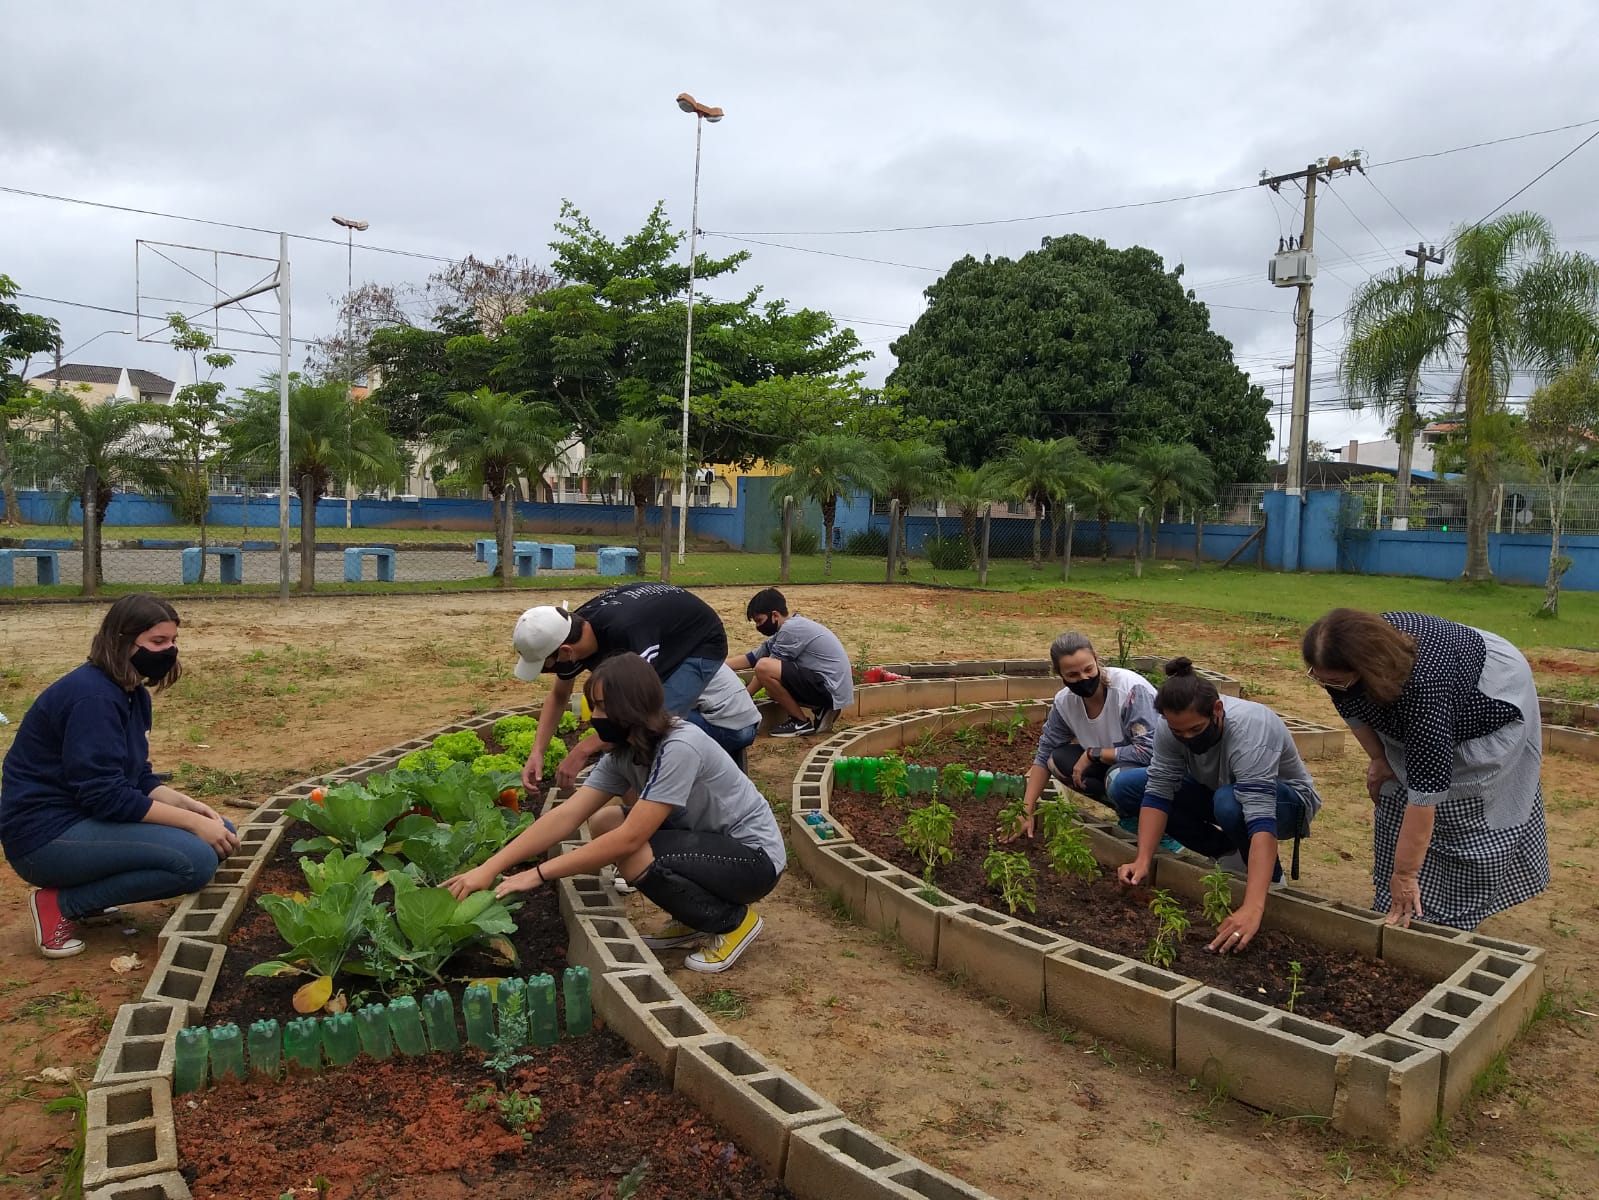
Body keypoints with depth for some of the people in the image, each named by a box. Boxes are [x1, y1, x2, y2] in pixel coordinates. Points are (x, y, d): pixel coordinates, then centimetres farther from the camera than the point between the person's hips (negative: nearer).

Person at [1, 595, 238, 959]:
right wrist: (192, 822, -23)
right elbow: (105, 795, -26)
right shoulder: (92, 696, -21)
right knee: (196, 858, -24)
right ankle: (60, 904, -6)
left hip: (84, 819, 10)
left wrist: (189, 805, -6)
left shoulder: (132, 693, 9)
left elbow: (138, 779, 11)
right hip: (47, 834, -10)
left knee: (221, 835, 2)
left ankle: (88, 899, 8)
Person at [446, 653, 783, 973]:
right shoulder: (622, 753, -3)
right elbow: (566, 815, -8)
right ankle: (692, 919, 9)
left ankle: (734, 920, -4)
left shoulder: (679, 748, -28)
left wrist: (539, 874, -26)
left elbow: (628, 839, -31)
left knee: (633, 858, -28)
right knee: (602, 822, -1)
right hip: (709, 839, 8)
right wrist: (489, 869, -17)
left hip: (755, 857, -8)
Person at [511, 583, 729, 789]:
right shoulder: (571, 631, -16)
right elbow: (558, 696, 1)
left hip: (702, 645, -8)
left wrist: (583, 750, -39)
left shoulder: (624, 632, -42)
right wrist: (537, 752, -10)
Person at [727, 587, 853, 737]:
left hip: (831, 690, -10)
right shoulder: (788, 629, 15)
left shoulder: (791, 629, -14)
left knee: (764, 667, -20)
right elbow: (751, 658, 16)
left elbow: (764, 668, -11)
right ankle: (820, 712, 13)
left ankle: (801, 723, -7)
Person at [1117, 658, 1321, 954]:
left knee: (1229, 804, -39)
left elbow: (1260, 820, -47)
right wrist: (1143, 860, -33)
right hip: (1219, 791, 6)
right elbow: (1158, 792, -20)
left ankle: (1271, 876, -8)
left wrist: (1252, 908, -55)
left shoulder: (1250, 731, -39)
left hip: (1287, 799, -6)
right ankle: (1230, 855, 3)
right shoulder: (1173, 727, -23)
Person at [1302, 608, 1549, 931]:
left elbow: (1425, 790, -43)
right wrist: (1378, 758, -6)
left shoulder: (1423, 682, -45)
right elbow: (1351, 708, -2)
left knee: (1466, 817, -11)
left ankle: (1454, 924, 0)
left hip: (1493, 696, -6)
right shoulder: (1339, 660, -28)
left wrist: (1404, 874, -39)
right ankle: (1396, 913, 10)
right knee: (1394, 802, 2)